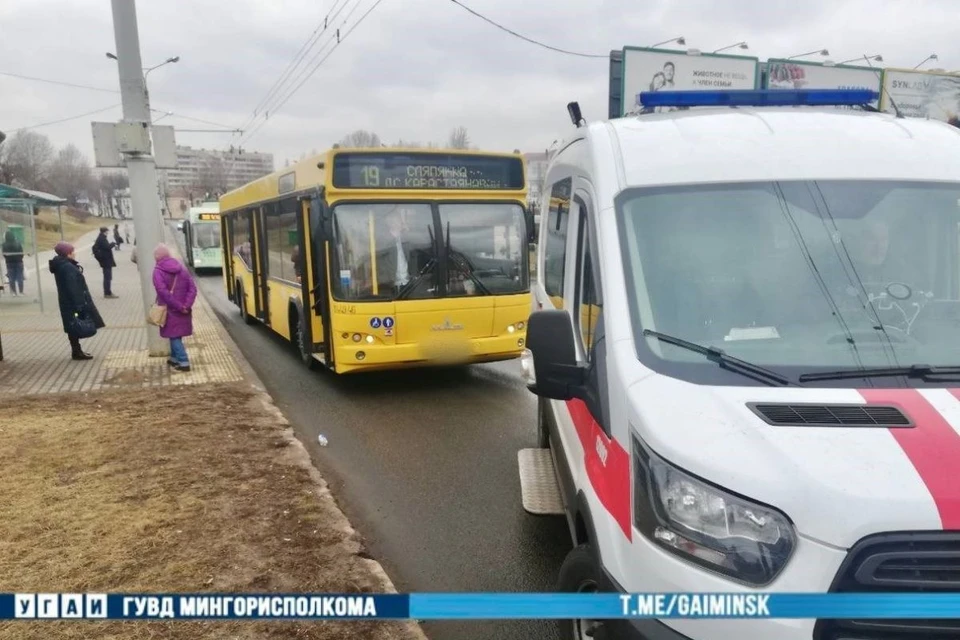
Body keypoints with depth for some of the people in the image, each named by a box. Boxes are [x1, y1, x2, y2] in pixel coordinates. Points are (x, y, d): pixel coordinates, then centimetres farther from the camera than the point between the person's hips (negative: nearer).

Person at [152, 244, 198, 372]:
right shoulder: (182, 268, 6)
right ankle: (174, 358, 32)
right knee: (177, 335, 20)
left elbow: (163, 292, -22)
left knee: (174, 336, 1)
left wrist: (179, 307, -19)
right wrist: (186, 305, -8)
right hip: (183, 310, 5)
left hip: (170, 310, -5)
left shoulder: (158, 271, -11)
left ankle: (184, 362, -5)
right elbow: (192, 288, -1)